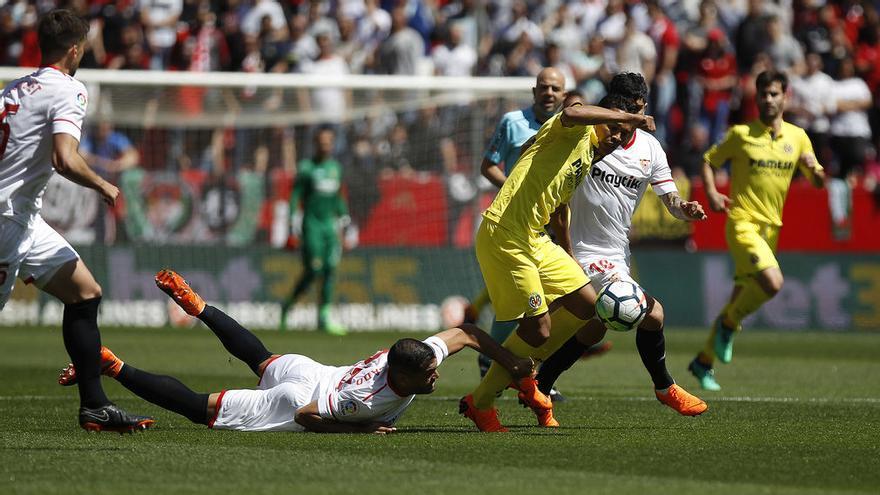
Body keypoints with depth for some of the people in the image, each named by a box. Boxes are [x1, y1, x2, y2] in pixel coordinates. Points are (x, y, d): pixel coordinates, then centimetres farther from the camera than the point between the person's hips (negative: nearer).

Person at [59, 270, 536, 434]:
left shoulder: (418, 353, -18)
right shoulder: (374, 399, -38)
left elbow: (463, 333, -1)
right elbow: (306, 416, -30)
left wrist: (511, 362, -5)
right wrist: (360, 429, -28)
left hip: (301, 368, 8)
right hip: (293, 399, -8)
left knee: (259, 356, 40)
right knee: (195, 407, 1)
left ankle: (193, 302, 49)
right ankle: (110, 366, 2)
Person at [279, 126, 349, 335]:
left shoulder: (335, 167, 13)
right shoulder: (307, 167, -5)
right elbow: (296, 194, -7)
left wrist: (343, 215, 19)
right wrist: (295, 216, -17)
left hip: (330, 224, 6)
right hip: (312, 223, -6)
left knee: (330, 269, -1)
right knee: (312, 271, -9)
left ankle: (323, 318, 3)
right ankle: (287, 306, 11)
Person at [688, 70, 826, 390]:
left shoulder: (798, 137, 9)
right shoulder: (741, 134, -2)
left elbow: (818, 181, 14)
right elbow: (709, 161, 7)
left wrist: (814, 168, -10)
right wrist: (711, 192, -11)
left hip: (771, 228, 5)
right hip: (743, 223, -5)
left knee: (741, 298, 9)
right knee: (772, 283, -26)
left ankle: (704, 361, 23)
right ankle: (728, 323, 0)